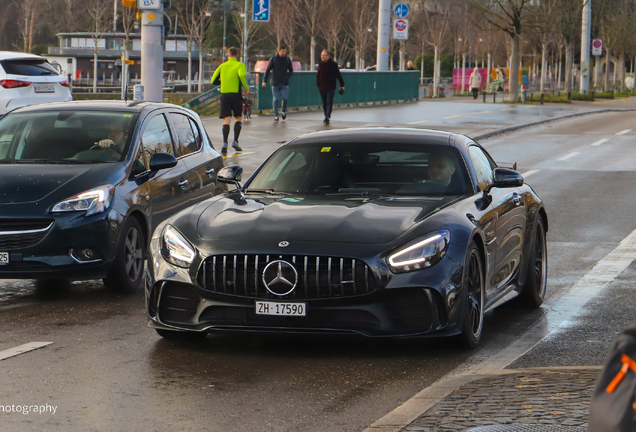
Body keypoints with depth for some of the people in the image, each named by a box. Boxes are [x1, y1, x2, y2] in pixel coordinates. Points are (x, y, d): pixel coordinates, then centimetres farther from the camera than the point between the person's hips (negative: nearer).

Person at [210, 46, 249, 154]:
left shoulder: (222, 66, 12)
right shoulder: (240, 65, 2)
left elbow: (213, 80, 12)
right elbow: (241, 76, -18)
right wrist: (246, 88, -5)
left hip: (224, 94, 2)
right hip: (236, 94, -2)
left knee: (226, 120, -1)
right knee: (238, 118, 15)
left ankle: (225, 143, -18)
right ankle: (235, 141, 4)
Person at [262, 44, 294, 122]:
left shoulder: (288, 60, 6)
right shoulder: (273, 59, 1)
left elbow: (291, 71, 16)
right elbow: (267, 70, 4)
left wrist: (287, 77, -4)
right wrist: (265, 81, -2)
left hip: (284, 83, 1)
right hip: (275, 83, -1)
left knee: (285, 98, -10)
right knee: (276, 99, -2)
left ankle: (284, 111, 17)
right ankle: (276, 115, 8)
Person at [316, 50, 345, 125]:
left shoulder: (333, 64, -4)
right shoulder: (320, 64, 10)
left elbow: (338, 75, 0)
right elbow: (318, 75, 16)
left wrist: (342, 85, 1)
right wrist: (318, 84, 12)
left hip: (331, 87, -5)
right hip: (322, 87, 5)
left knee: (329, 102, -12)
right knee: (324, 102, 10)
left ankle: (327, 116, -21)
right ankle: (326, 117, 18)